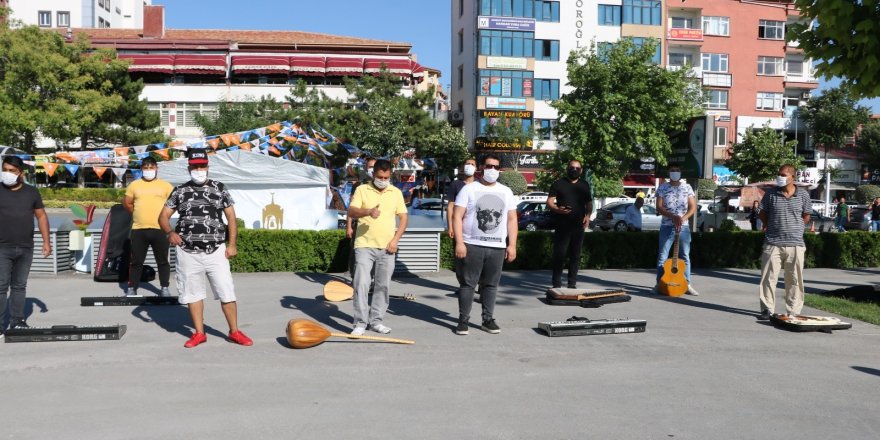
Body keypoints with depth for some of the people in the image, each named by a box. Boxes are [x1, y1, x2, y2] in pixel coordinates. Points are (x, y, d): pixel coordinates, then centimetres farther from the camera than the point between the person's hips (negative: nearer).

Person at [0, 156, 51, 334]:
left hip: (26, 248, 3)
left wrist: (46, 241, 5)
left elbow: (41, 216, 12)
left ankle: (17, 320, 18)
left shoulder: (31, 192, 7)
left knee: (20, 286, 10)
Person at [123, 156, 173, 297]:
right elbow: (127, 203, 15)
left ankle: (165, 288, 15)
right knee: (136, 261, 8)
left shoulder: (165, 185, 4)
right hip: (138, 229, 1)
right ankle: (132, 288, 17)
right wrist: (139, 214, 11)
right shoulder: (134, 185, 9)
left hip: (160, 229, -1)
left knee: (163, 260, 5)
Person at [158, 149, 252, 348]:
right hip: (188, 252, 1)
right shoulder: (180, 191, 6)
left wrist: (232, 244, -2)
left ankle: (234, 331, 10)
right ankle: (199, 333, 21)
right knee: (193, 293, 9)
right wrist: (170, 232, -15)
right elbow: (163, 216, 6)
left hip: (216, 250, -1)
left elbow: (231, 216, 6)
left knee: (226, 291, -2)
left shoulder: (220, 189, 5)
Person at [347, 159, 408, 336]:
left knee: (383, 285, 7)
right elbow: (351, 212, -11)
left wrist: (395, 240, -3)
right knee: (361, 283, -8)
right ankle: (360, 323, -1)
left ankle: (376, 320, 18)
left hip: (387, 247, 3)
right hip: (364, 245, -3)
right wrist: (368, 211, -31)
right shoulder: (362, 190, 0)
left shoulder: (396, 193, 8)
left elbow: (403, 218, 9)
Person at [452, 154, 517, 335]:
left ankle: (488, 320, 18)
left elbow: (512, 219, 12)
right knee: (468, 283, 0)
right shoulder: (469, 189, 1)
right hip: (472, 245, -3)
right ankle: (463, 320, 8)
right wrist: (459, 242, -13)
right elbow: (457, 216, -4)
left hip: (497, 247, 3)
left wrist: (512, 245, 4)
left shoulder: (506, 192, 12)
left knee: (491, 284, 9)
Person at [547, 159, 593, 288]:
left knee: (575, 255, 6)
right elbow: (549, 201, 1)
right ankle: (557, 284, 0)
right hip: (562, 225, -3)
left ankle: (572, 284, 13)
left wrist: (588, 215, 0)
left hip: (578, 226, 3)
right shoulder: (559, 184, 4)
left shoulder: (584, 185, 15)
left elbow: (589, 203, 19)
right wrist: (557, 209, -20)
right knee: (559, 254, -6)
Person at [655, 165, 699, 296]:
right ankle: (659, 283, 5)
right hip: (667, 226, -1)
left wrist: (683, 218, -14)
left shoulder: (687, 188, 5)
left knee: (685, 256, 4)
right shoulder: (662, 188, 1)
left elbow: (693, 207, 3)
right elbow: (659, 207, -6)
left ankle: (687, 284, 9)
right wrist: (674, 217, -19)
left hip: (683, 227, 1)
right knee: (662, 256, 0)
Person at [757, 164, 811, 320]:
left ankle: (793, 312, 14)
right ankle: (767, 309, 9)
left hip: (795, 243, 0)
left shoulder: (803, 195, 3)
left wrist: (794, 228, 8)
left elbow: (806, 216, 14)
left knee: (794, 279, 6)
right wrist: (773, 227, 8)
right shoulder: (771, 193, 2)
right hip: (773, 243, 0)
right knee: (768, 277, 0)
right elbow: (763, 214, 12)